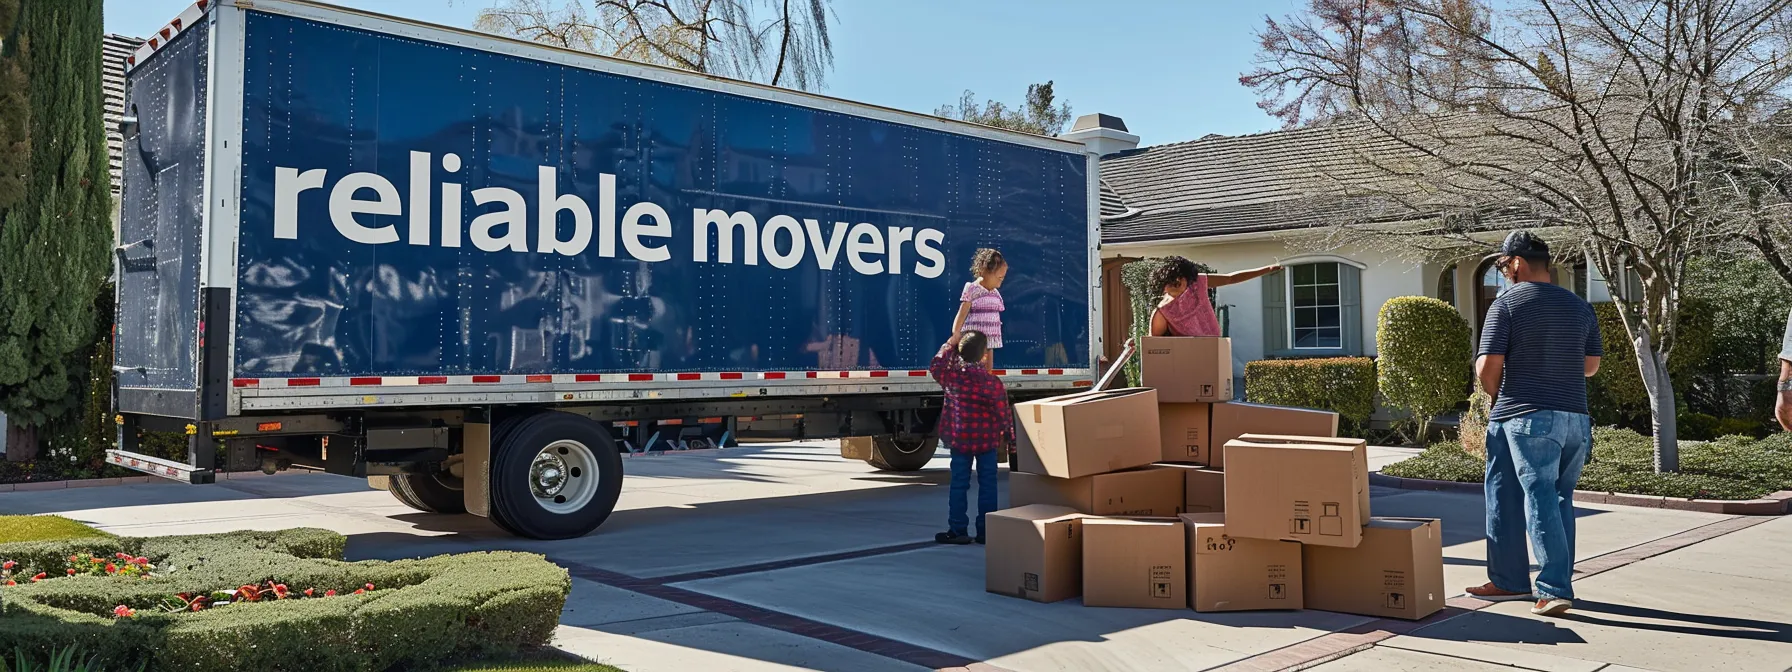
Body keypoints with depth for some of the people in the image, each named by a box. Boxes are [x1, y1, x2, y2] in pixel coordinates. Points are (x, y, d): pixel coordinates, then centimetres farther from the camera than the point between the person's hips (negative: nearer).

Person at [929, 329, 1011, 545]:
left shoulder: (951, 376, -8)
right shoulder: (992, 382, -14)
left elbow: (935, 366, 15)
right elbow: (1003, 413, -8)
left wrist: (951, 343, 18)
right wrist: (1005, 438, 5)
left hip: (959, 438, 2)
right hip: (987, 439, -2)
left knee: (959, 483, 7)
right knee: (987, 483, 6)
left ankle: (958, 530, 9)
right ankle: (985, 531, 9)